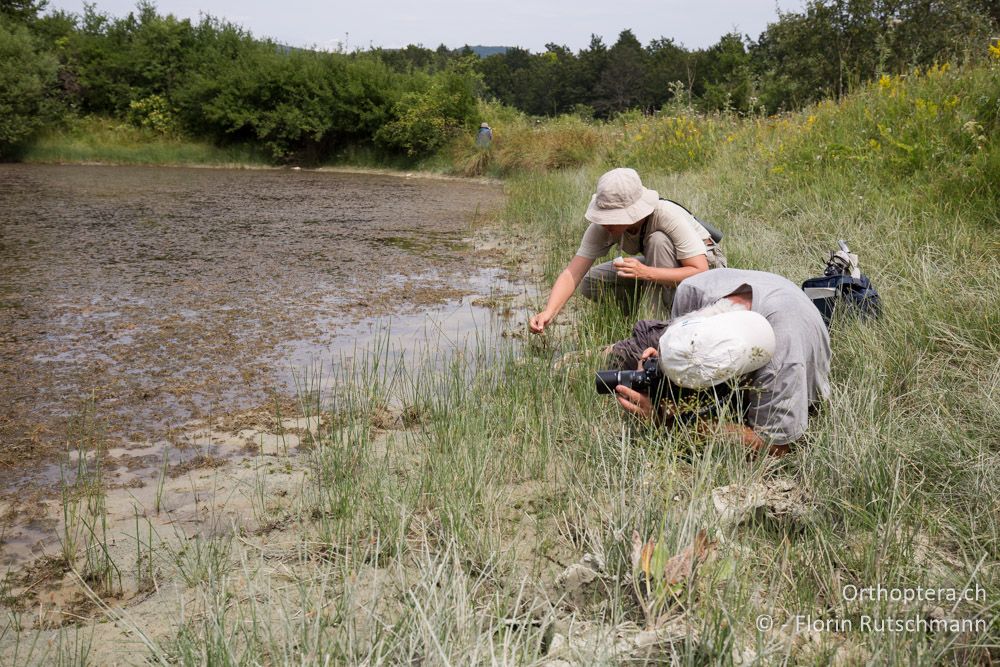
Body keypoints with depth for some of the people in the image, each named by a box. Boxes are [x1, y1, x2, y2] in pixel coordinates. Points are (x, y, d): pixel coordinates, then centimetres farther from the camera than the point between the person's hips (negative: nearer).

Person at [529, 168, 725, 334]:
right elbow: (572, 273, -27)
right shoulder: (602, 227, -23)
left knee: (658, 240, -35)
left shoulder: (668, 216, -35)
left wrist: (646, 273, -46)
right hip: (654, 266, 4)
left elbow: (700, 273, -36)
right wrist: (548, 314, -43)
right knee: (590, 283, -16)